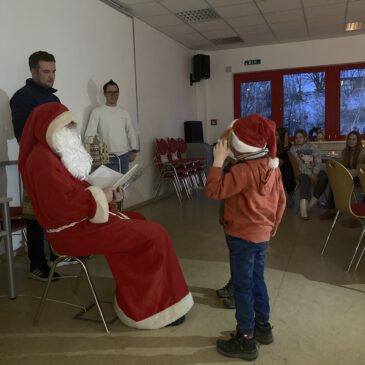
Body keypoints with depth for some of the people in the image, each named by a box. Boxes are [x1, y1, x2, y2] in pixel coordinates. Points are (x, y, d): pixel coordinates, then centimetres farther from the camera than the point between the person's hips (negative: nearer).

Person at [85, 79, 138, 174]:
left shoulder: (124, 112, 12)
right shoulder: (97, 111, -2)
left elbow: (131, 132, 13)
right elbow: (89, 134, -6)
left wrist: (134, 150, 4)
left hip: (125, 155, 4)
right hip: (108, 156, -4)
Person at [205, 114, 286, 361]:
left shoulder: (243, 170, -24)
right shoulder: (272, 166, 3)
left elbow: (214, 191, -27)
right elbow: (281, 199, 10)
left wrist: (218, 161, -21)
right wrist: (273, 226, 22)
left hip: (243, 237, -9)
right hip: (262, 235, 9)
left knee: (242, 287, 3)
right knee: (257, 281, 22)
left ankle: (245, 341, 16)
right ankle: (263, 327, 37)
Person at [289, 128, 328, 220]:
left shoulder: (312, 147, 8)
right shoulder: (293, 149, 2)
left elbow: (318, 162, -2)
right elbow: (300, 164, -9)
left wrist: (314, 174, -18)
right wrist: (310, 174, -19)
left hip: (315, 171, 2)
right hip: (302, 172, -2)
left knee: (324, 176, -30)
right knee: (305, 179, -36)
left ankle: (311, 204, -27)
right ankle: (303, 210, -47)